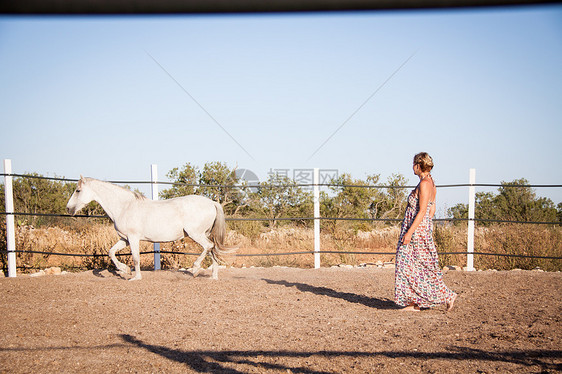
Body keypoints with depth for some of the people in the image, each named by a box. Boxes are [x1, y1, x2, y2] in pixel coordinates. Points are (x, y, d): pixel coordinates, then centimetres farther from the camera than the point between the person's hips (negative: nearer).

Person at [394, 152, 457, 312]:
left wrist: (409, 232, -22)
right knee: (412, 266, 10)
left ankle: (447, 295, 4)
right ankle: (415, 303, 13)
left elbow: (422, 211, -21)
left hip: (417, 230, -10)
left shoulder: (424, 184, -17)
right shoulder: (430, 183, 12)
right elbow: (432, 210, 17)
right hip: (423, 229, 10)